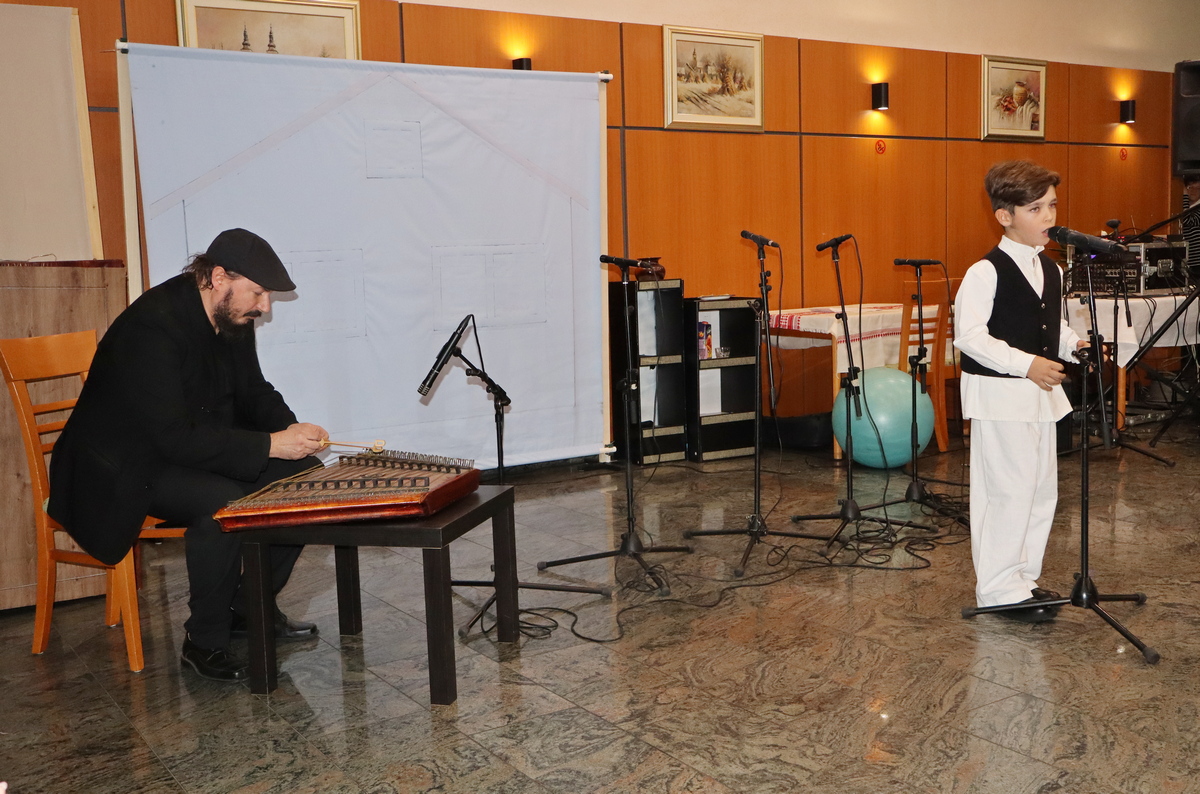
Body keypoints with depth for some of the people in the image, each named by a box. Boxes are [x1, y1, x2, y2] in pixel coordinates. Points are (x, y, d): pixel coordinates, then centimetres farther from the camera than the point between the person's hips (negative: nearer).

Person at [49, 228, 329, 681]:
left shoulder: (232, 318, 0)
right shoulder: (150, 327, -27)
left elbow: (254, 394, 12)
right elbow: (177, 438, -32)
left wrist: (290, 430, -10)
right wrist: (270, 445, -32)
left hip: (198, 452, 9)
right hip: (121, 470, -9)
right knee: (222, 501, -34)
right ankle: (204, 643, -16)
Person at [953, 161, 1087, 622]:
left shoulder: (1051, 271, 12)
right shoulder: (985, 272, -15)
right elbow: (968, 334, -19)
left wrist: (1074, 346, 1)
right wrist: (1025, 363, -25)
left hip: (1041, 393, 9)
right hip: (999, 394, -9)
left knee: (1042, 488, 13)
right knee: (1009, 490, -5)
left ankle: (1024, 577, 26)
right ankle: (999, 589, 7)